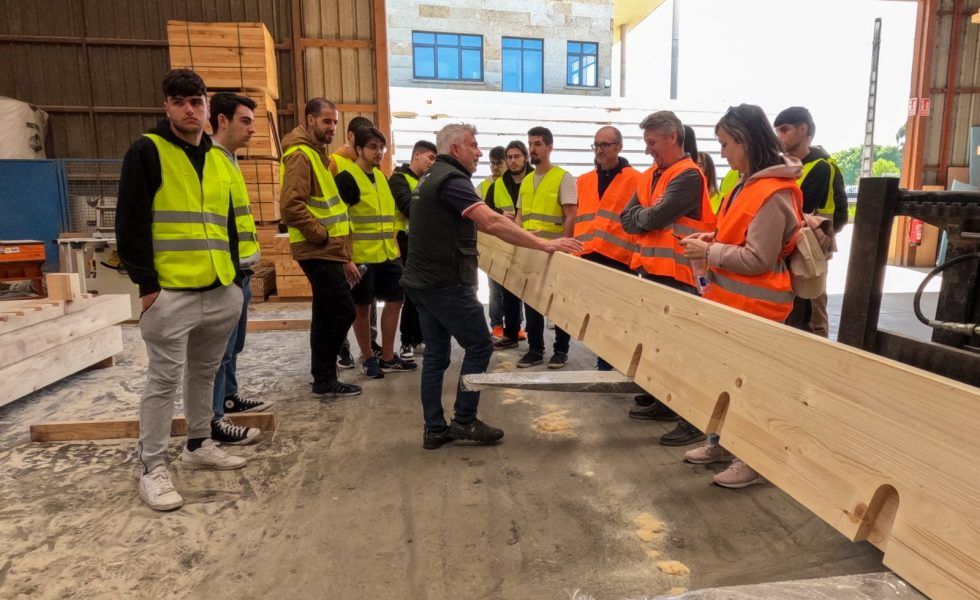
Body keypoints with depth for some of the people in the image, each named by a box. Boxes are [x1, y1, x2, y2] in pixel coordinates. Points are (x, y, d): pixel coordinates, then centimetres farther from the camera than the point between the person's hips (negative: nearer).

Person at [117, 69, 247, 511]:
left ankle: (199, 445, 31)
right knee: (164, 379, 0)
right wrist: (145, 281, -13)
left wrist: (235, 275, 15)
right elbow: (131, 222, -8)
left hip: (220, 290, 6)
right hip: (171, 291, -6)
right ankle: (152, 467, 11)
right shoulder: (147, 151, -3)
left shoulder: (218, 159, 16)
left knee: (205, 372, 16)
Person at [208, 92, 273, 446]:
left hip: (239, 271, 10)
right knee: (220, 348, -4)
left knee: (233, 345, 20)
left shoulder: (228, 160, 18)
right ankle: (212, 420, 3)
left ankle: (229, 397, 35)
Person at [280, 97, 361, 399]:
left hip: (328, 252, 10)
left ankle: (324, 379, 19)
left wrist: (345, 257, 19)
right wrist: (322, 235, -16)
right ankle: (325, 380, 4)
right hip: (319, 251, -10)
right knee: (343, 312, -8)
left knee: (326, 316, 11)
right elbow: (291, 205, -24)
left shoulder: (317, 154, 21)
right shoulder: (300, 155, -11)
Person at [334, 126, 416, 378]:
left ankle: (388, 357, 23)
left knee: (395, 301, 10)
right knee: (363, 307, 4)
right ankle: (368, 359, 20)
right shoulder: (346, 178, -10)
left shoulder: (381, 177, 14)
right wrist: (347, 258, -20)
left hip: (388, 254, 8)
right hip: (362, 256, -8)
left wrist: (394, 246, 18)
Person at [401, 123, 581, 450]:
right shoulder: (451, 178, -14)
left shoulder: (432, 177, 19)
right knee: (479, 346, 2)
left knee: (436, 354, 11)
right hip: (445, 283, -10)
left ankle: (435, 429, 17)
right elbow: (491, 221, -25)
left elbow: (476, 223, 25)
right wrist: (543, 244, -24)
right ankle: (464, 420, 9)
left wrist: (525, 237, 26)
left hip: (423, 281, 10)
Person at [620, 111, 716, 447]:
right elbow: (627, 219, 8)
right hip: (649, 269, 9)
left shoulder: (688, 176, -12)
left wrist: (642, 215, 0)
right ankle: (662, 401, 31)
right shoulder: (649, 176, 15)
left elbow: (654, 218, -20)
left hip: (675, 273, -9)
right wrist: (649, 216, -10)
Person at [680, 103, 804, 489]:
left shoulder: (772, 193, -20)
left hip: (753, 305, -10)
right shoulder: (751, 183, 11)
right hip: (733, 299, 10)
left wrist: (709, 253, -15)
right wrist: (714, 238, 5)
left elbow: (758, 259, -22)